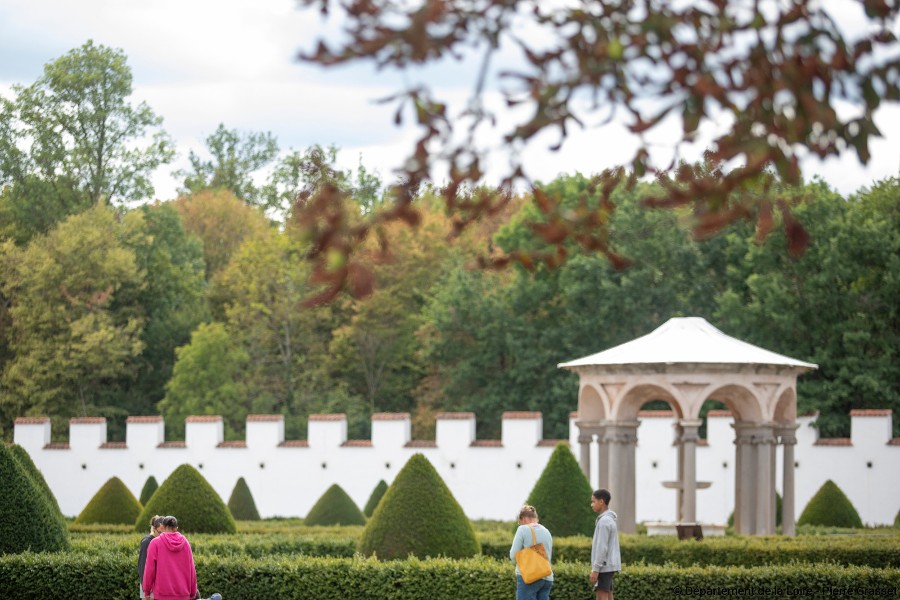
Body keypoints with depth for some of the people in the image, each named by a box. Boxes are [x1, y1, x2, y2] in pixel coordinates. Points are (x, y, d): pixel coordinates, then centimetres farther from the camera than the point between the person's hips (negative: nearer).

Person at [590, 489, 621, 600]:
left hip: (604, 566, -10)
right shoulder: (610, 520, 16)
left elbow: (602, 547, -19)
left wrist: (595, 569, -19)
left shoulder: (604, 521, -15)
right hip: (609, 566, 10)